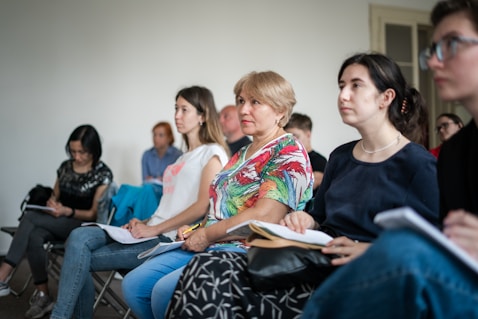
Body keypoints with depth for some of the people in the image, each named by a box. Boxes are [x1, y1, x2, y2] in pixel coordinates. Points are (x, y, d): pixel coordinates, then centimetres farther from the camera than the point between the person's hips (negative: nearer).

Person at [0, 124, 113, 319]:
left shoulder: (103, 174, -5)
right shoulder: (65, 166, 11)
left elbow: (94, 214, -6)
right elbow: (54, 196, 19)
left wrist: (67, 211, -23)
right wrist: (51, 205, -6)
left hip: (82, 226, -5)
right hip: (57, 223, 5)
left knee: (30, 217, -28)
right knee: (33, 237, -31)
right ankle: (43, 296, -27)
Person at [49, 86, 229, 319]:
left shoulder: (213, 153, -3)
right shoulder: (184, 157, 24)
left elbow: (203, 206, -15)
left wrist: (154, 229, -14)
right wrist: (144, 223, 5)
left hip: (170, 239, -8)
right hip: (153, 232, 8)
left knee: (82, 259, -16)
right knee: (79, 237, -13)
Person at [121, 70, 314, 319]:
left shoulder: (289, 154, -8)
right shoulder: (242, 154, 20)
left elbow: (264, 217, -19)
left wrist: (206, 235, -12)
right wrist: (194, 231, 3)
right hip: (208, 245, 9)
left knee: (165, 290, -28)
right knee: (134, 284, -4)